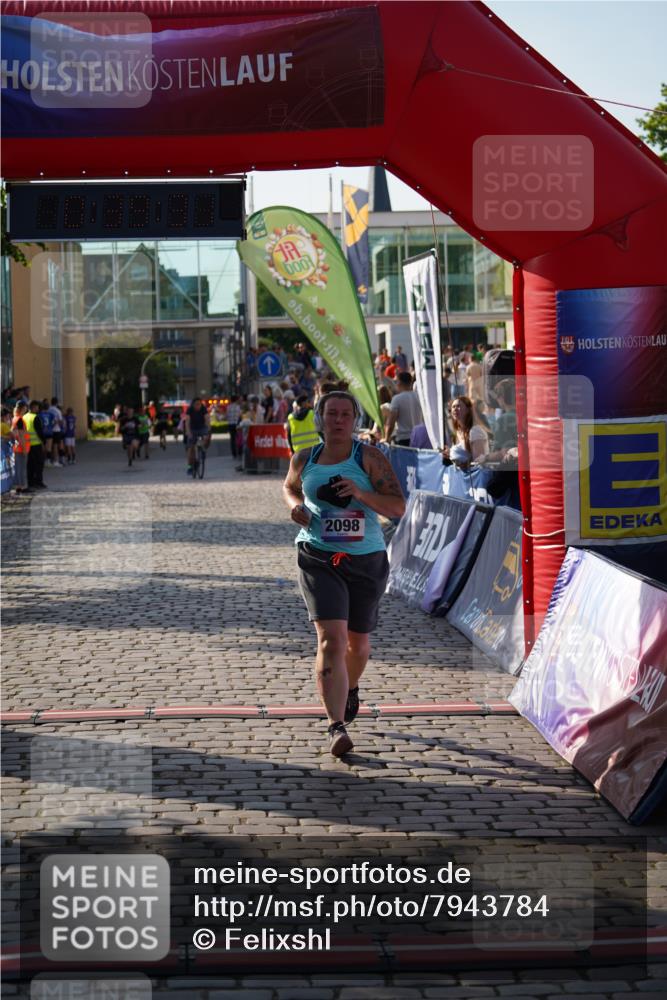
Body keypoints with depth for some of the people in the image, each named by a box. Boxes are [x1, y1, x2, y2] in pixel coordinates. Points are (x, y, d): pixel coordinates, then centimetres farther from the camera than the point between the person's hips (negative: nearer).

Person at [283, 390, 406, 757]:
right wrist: (295, 506, 4)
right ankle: (336, 727, -20)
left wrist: (361, 493, -25)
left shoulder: (369, 458, -4)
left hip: (366, 560, 1)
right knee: (331, 639, -17)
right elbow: (289, 487, 26)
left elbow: (398, 508, -9)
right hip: (318, 559, 0)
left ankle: (350, 690, 51)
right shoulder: (304, 459, 4)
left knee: (358, 642, 17)